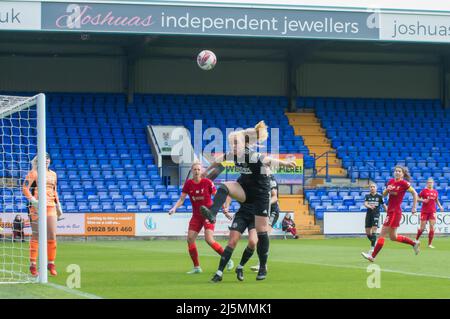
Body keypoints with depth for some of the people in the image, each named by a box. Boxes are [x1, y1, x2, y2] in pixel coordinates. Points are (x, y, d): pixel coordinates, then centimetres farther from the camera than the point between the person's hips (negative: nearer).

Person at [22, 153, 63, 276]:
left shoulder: (53, 174, 18)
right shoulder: (33, 173, 0)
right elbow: (25, 188, -9)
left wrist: (58, 205, 21)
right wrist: (32, 200, -20)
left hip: (51, 207, 5)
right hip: (37, 207, -5)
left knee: (52, 236, 1)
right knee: (36, 236, -4)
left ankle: (51, 264, 10)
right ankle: (33, 265, 1)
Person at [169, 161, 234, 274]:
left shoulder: (207, 182, -10)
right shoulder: (188, 183, -1)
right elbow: (181, 199, 0)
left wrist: (225, 211, -4)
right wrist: (174, 208, -17)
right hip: (196, 215, 5)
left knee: (209, 239, -18)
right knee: (190, 239, -6)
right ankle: (196, 267, 6)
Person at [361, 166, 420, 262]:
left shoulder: (404, 183, -10)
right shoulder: (391, 181, 11)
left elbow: (414, 193, -5)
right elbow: (384, 195, 17)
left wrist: (414, 207, -8)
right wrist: (387, 190, -5)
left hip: (395, 212, -9)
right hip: (390, 211, 9)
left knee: (382, 234, -7)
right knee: (393, 237, 15)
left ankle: (373, 256, -3)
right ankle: (414, 243, 27)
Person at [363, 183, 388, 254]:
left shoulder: (379, 196, 1)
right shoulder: (367, 196, 5)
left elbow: (384, 205, 8)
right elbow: (365, 204, -11)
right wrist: (370, 206, -32)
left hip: (376, 214, -3)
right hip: (369, 214, 3)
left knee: (374, 230, -16)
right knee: (368, 232, 4)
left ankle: (372, 247, -15)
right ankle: (374, 242, 30)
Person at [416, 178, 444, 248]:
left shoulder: (435, 192, 9)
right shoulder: (424, 191, -3)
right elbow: (418, 198, 1)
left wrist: (440, 206, 5)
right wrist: (423, 200, -18)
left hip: (432, 211, 3)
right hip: (424, 211, -3)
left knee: (432, 227, -7)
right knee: (422, 228, -2)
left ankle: (430, 244, 0)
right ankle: (416, 240, 21)